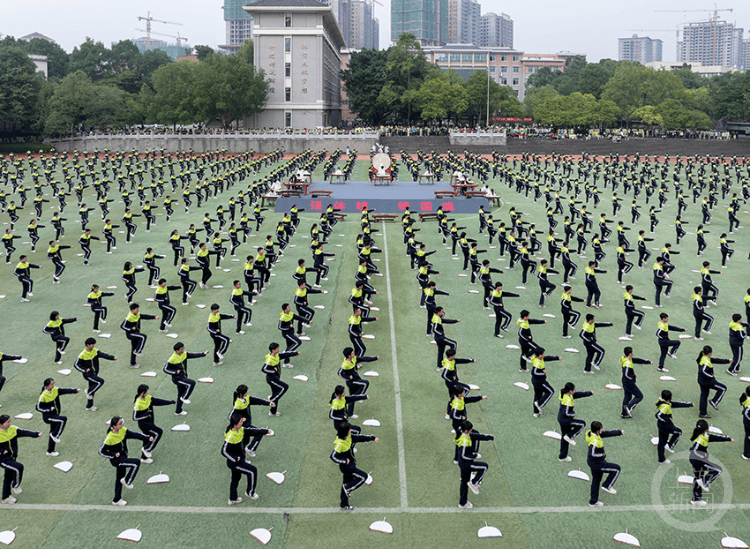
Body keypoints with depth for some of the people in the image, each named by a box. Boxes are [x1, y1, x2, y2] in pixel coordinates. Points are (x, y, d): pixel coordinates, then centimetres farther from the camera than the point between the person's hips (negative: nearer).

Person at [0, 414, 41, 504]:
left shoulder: (13, 429, -5)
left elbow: (24, 432, -13)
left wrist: (36, 434, -26)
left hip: (12, 458, 7)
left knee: (9, 477, 18)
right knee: (19, 467, -24)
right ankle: (15, 486, 2)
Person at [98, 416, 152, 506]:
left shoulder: (123, 430, -5)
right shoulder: (110, 438, -22)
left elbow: (135, 435, -11)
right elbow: (101, 452, -13)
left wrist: (148, 438, -22)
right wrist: (114, 455, -20)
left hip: (122, 458, 7)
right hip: (116, 460, -7)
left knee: (120, 479, 18)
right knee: (136, 462, -20)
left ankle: (117, 500, 35)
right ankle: (127, 481, 0)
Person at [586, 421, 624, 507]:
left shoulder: (594, 434, -3)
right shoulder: (595, 441, -32)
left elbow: (608, 433, 5)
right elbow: (592, 454, -33)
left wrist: (619, 432, 1)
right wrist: (602, 455, -18)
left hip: (594, 462, 10)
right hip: (597, 464, -10)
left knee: (596, 481, 22)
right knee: (616, 469, 5)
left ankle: (593, 502, 34)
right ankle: (607, 486, 14)